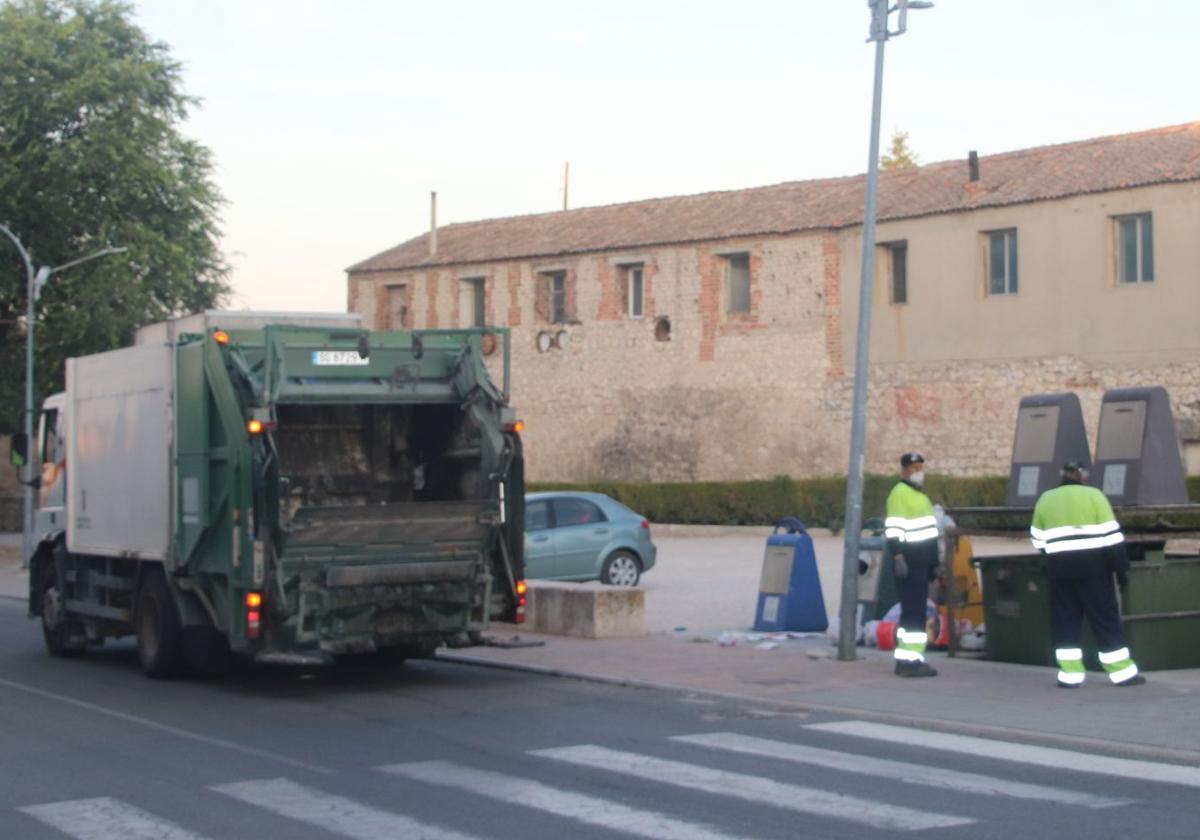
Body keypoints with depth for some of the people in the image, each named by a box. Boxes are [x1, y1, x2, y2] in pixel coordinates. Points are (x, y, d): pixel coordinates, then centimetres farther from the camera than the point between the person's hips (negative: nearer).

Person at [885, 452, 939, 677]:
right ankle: (911, 661, -12)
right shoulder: (900, 493, -10)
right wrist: (898, 558, -26)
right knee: (914, 612, -12)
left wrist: (932, 564, 25)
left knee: (914, 611, 11)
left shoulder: (919, 494, 21)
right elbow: (893, 530, -19)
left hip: (921, 564, 10)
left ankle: (904, 659, 15)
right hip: (909, 564, -10)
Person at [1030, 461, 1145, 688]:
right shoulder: (1093, 495, -1)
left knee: (1065, 619, 9)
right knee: (1105, 617, 2)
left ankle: (1070, 674, 4)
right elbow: (1111, 534, -6)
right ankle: (1123, 672, 3)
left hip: (1059, 567, 3)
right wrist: (1121, 567, -2)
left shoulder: (1045, 499, 11)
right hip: (1092, 565, -3)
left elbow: (1038, 539, 16)